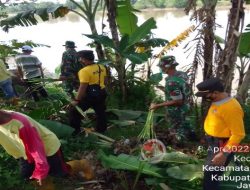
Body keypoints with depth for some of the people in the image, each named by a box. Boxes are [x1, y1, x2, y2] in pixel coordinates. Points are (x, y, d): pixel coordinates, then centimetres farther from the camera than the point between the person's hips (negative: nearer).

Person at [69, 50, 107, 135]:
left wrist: (76, 100, -16)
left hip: (90, 96, -7)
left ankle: (74, 131, 14)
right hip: (101, 93, 7)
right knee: (100, 112, 21)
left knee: (74, 111, 8)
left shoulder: (84, 71, -22)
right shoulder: (102, 67, 1)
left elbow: (82, 88, -22)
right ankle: (101, 129, 33)